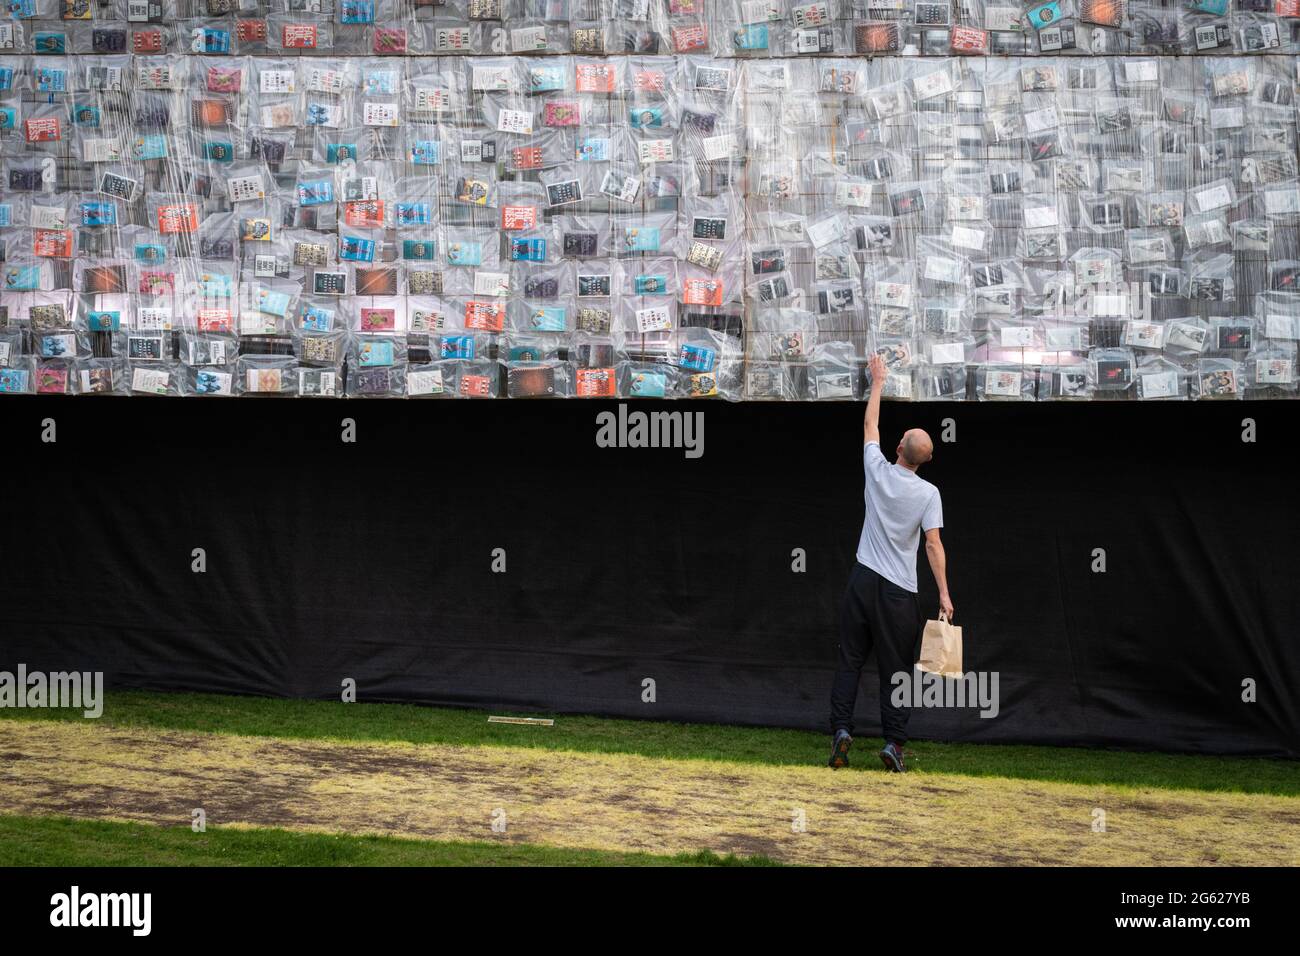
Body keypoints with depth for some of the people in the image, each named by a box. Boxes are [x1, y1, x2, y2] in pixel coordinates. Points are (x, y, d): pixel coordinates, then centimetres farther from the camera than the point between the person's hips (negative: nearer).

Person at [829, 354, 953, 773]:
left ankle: (841, 730, -5)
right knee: (896, 668, 4)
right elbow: (933, 544, -11)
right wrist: (944, 593, -8)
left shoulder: (878, 471, -1)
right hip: (900, 591, -1)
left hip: (863, 581, 2)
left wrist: (878, 382, 26)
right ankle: (893, 743, -1)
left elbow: (871, 425, 15)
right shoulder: (929, 493, -6)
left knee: (850, 660, 6)